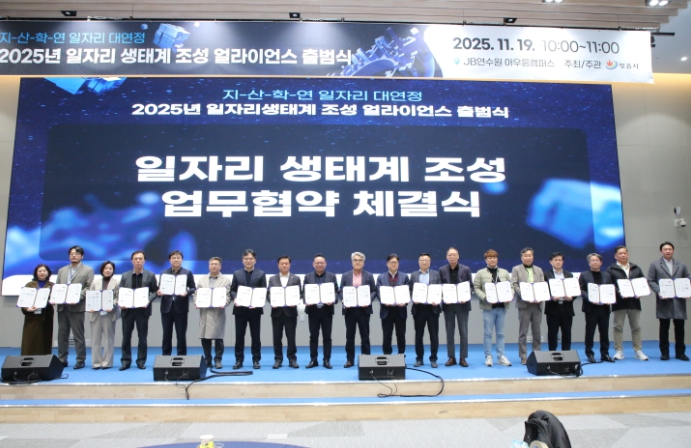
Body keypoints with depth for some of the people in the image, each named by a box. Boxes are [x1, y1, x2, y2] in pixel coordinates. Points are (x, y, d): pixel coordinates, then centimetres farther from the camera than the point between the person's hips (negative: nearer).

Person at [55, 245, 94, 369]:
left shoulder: (88, 270, 3)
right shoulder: (62, 270, 19)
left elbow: (89, 288, -5)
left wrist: (77, 298, -19)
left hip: (76, 307, -5)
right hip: (62, 306, 5)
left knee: (78, 335, -2)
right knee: (62, 334, 8)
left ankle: (80, 360, 4)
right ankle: (62, 359, 16)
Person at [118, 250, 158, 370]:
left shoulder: (150, 275, 2)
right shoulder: (125, 276, 9)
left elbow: (154, 292, 0)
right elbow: (120, 292, 7)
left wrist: (148, 301, -17)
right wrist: (120, 303, -12)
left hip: (142, 310, -2)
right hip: (127, 310, 2)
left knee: (142, 337, 5)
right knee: (126, 337, 6)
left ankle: (141, 361, 14)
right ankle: (125, 361, 15)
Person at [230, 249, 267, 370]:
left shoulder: (261, 274, 6)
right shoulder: (236, 274, 10)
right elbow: (232, 290, 7)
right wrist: (235, 298, -13)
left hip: (255, 309, -1)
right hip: (240, 309, 1)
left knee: (255, 336, 4)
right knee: (239, 335, 4)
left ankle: (256, 360, 13)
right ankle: (239, 360, 13)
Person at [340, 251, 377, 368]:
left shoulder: (369, 276, 6)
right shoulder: (345, 276, 8)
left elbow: (374, 291, 4)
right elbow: (341, 291, 6)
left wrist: (368, 300, -14)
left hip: (364, 309, -1)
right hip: (349, 309, 1)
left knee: (365, 335, 4)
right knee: (350, 336, 5)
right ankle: (350, 360, 12)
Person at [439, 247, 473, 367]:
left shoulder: (466, 269, 1)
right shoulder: (442, 270, 3)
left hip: (462, 304, -1)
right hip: (448, 304, 1)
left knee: (463, 332, 3)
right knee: (449, 332, 6)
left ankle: (463, 358, 12)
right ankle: (451, 357, 14)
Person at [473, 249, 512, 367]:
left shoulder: (505, 273, 12)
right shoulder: (480, 273, 2)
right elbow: (476, 288, -3)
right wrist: (485, 297, -17)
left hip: (502, 307, 3)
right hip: (488, 307, -3)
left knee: (500, 333, 9)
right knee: (488, 333, 1)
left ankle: (501, 356, 15)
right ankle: (488, 357, 8)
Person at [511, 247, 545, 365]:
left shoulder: (539, 270, 16)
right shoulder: (516, 269, 5)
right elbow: (514, 285, -5)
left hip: (537, 304, 3)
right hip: (524, 304, -3)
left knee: (537, 332, 8)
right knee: (523, 333, -1)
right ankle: (523, 357, 4)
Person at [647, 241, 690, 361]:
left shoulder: (681, 265, 14)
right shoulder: (655, 265, 6)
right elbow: (650, 281, 1)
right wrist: (659, 291, -14)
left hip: (679, 300, 2)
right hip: (664, 301, -2)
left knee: (679, 327, 4)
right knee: (664, 327, 3)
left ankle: (680, 352, 15)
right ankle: (664, 353, 10)